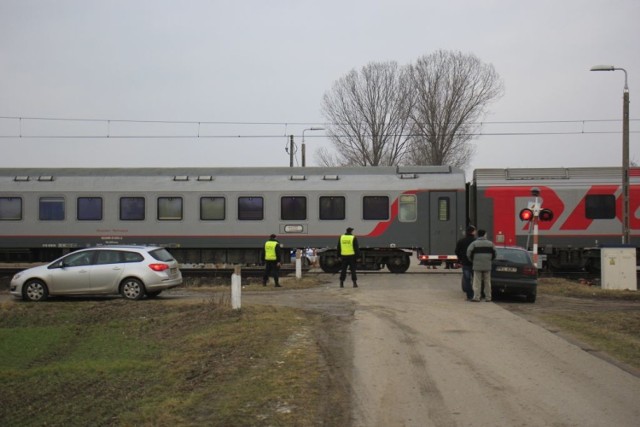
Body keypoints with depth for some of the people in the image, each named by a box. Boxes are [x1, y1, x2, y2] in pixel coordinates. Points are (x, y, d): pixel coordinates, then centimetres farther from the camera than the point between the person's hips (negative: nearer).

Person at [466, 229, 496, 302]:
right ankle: (488, 297, 11)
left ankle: (476, 297, -4)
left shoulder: (474, 243, -4)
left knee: (477, 283, 0)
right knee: (487, 282, 9)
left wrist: (473, 260, 10)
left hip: (477, 266, -2)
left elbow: (469, 253, -7)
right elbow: (494, 254, 8)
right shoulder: (490, 243, 4)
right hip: (487, 266, 2)